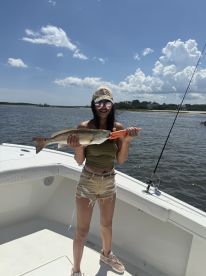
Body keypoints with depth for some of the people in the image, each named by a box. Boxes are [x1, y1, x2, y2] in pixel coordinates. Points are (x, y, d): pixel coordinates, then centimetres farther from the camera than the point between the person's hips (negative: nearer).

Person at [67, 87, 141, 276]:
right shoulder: (84, 127, -12)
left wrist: (126, 141, -17)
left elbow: (121, 160, -3)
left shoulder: (118, 127, -4)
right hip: (88, 182, -3)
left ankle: (106, 255, 54)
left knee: (107, 224, 24)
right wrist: (78, 147, -27)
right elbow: (80, 161, -7)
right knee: (82, 231, 8)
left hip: (109, 182, 4)